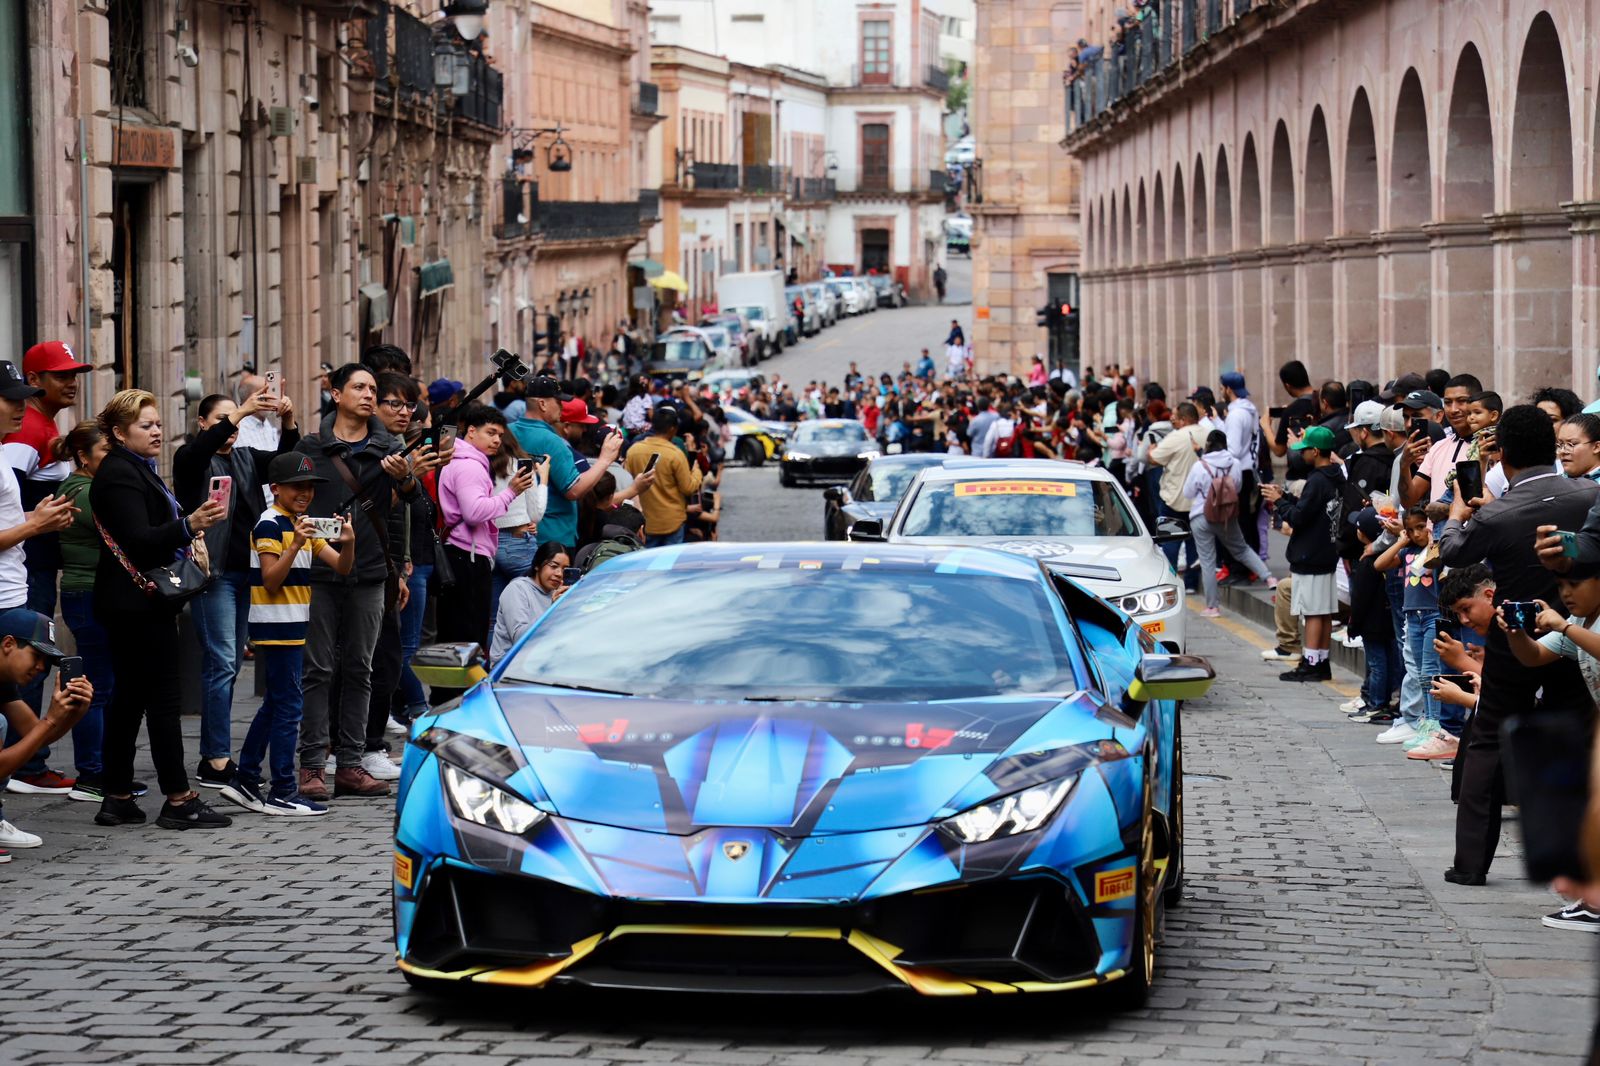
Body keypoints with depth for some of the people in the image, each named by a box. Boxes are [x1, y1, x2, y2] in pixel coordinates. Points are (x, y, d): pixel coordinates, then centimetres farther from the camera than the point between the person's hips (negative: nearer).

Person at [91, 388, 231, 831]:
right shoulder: (120, 476, -14)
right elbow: (138, 540, -24)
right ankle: (178, 799, -7)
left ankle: (117, 799, 11)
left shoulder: (137, 470, 20)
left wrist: (185, 540, 19)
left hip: (134, 605, 11)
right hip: (138, 602, -11)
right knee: (164, 698, -9)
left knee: (129, 699, 9)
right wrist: (188, 525, -36)